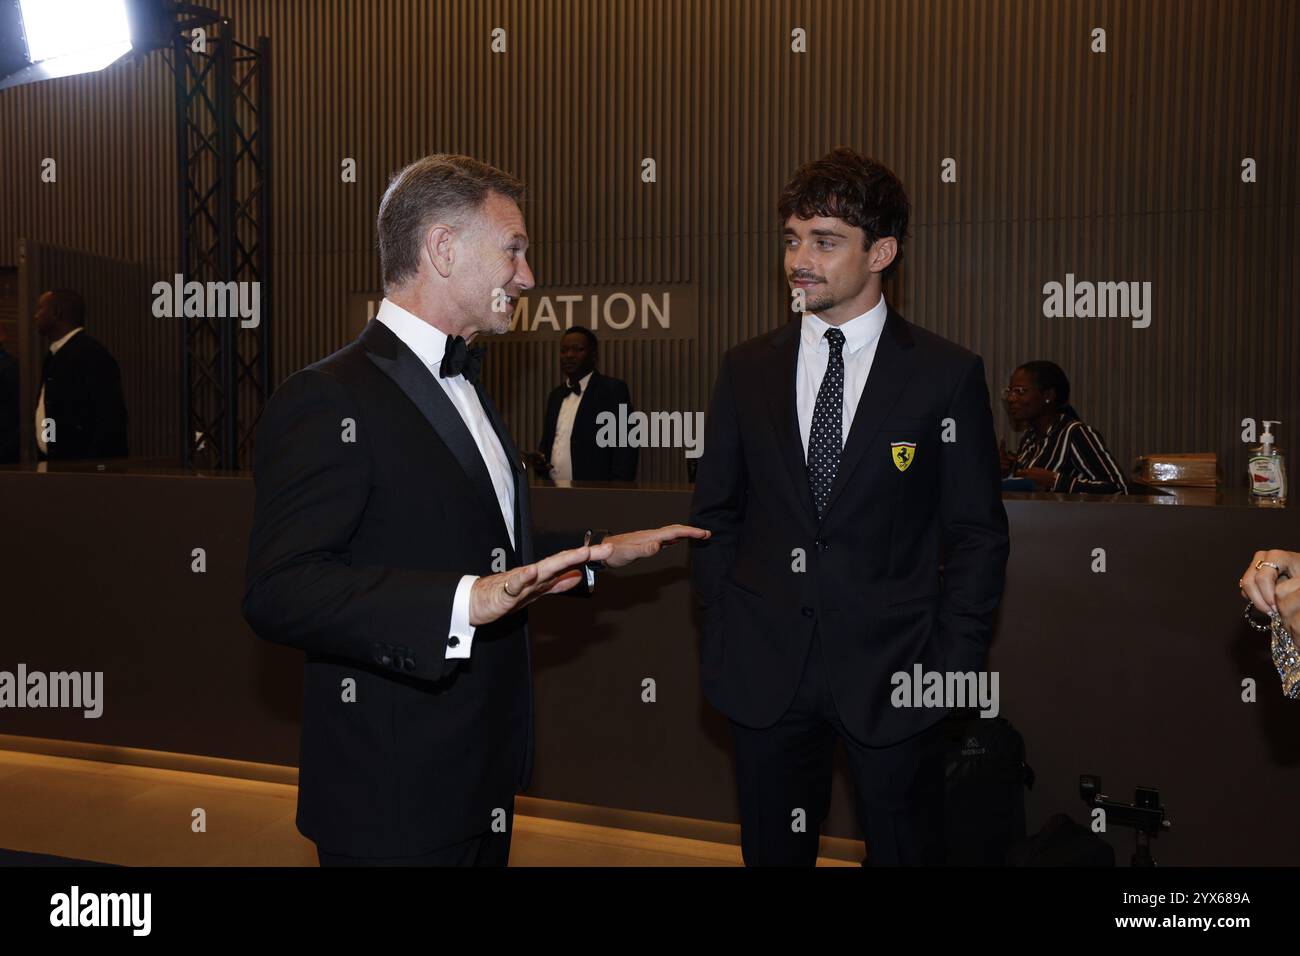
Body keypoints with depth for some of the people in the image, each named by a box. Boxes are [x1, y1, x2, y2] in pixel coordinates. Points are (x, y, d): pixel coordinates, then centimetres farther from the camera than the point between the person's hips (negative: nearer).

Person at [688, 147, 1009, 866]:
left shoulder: (947, 374, -4)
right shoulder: (746, 369, 4)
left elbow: (977, 536, -1)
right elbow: (714, 513, 9)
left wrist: (952, 666, -6)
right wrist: (722, 635, 3)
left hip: (892, 674, -2)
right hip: (765, 672, 2)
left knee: (905, 848, 12)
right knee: (772, 852, 15)